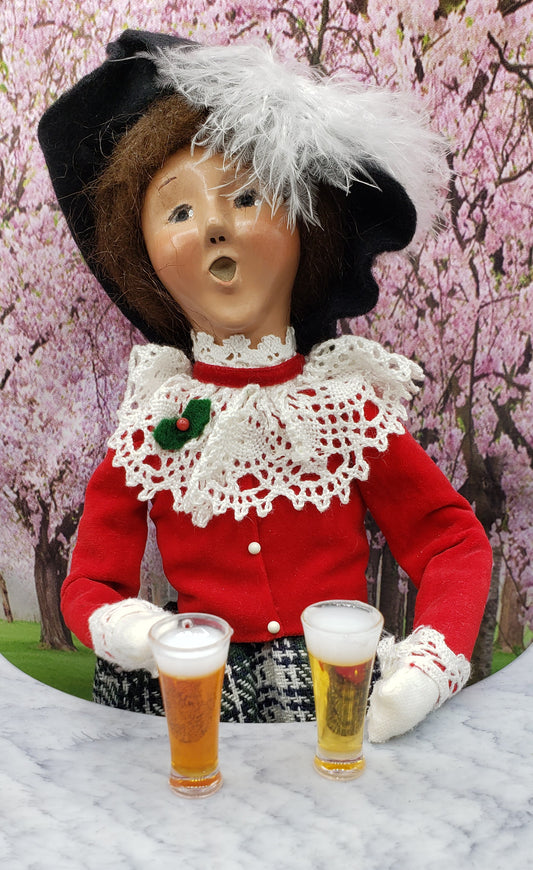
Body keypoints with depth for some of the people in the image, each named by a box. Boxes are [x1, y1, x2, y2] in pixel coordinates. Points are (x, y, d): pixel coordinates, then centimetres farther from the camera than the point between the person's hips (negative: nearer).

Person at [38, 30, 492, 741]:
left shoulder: (353, 411, -4)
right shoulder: (146, 434, -2)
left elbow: (456, 543, 1)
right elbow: (90, 582, 6)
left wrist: (430, 664, -16)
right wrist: (117, 625, -19)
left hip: (339, 689, -1)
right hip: (196, 700, 2)